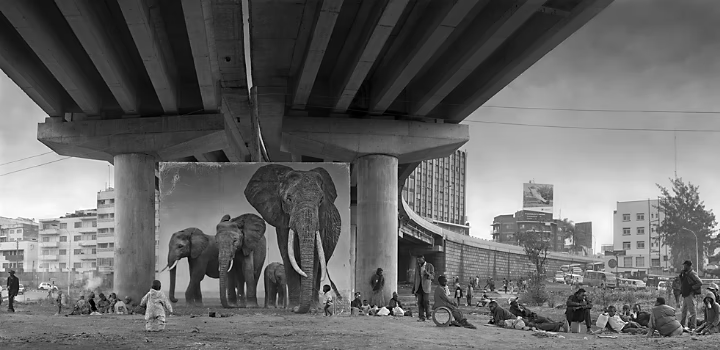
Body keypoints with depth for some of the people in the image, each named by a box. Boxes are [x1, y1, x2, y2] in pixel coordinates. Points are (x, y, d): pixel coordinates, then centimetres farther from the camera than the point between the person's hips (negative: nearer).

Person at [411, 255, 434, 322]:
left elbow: (432, 276, -2)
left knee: (426, 301, -10)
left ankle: (428, 315, 7)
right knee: (420, 302, -3)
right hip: (419, 287, 4)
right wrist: (414, 289, 16)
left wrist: (427, 274, -24)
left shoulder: (430, 266, 3)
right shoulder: (418, 267, 15)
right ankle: (422, 317, -2)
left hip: (426, 287, -4)